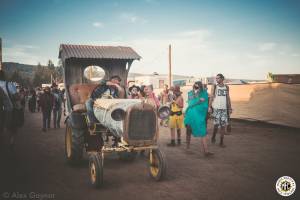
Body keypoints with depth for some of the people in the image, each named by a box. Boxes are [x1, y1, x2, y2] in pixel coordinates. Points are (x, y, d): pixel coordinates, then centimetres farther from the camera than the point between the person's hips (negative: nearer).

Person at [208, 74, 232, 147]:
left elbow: (228, 98, 11)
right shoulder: (214, 87, 2)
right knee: (216, 124, -6)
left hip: (224, 108, 3)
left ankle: (221, 142, 10)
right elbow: (211, 97, -2)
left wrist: (230, 108, 6)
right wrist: (209, 107, -11)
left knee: (223, 125, 1)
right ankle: (213, 137, 22)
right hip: (216, 108, -3)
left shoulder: (226, 87, 9)